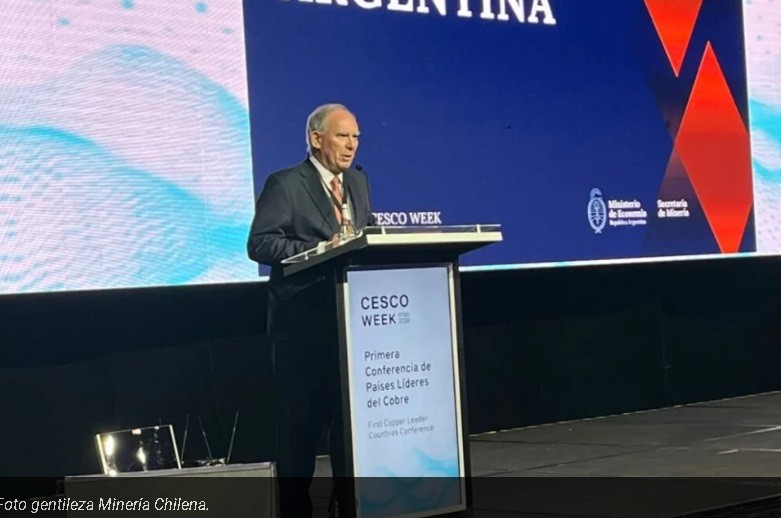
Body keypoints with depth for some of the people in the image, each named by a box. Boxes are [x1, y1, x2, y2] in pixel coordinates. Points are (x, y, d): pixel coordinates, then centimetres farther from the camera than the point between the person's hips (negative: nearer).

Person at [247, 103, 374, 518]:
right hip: (303, 322, -6)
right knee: (300, 418, 0)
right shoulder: (285, 185, -6)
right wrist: (321, 250, -21)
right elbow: (260, 244, -13)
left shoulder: (358, 182, 14)